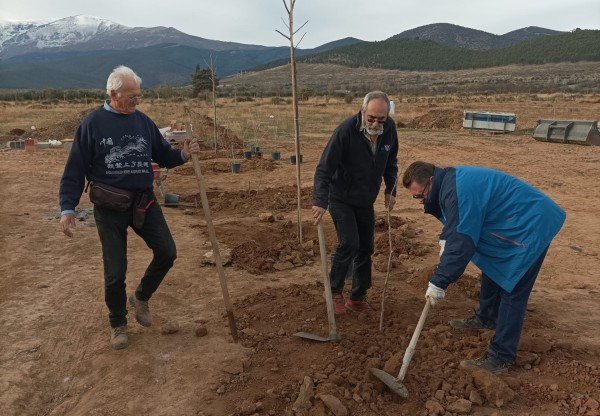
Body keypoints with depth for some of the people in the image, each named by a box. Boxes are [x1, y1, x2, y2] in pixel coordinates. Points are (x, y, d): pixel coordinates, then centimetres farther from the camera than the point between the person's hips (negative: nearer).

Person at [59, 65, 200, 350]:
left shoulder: (143, 121, 5)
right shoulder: (93, 123, -7)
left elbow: (162, 155, 11)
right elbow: (75, 169, -6)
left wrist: (183, 155, -10)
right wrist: (67, 207, -13)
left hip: (144, 202, 4)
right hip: (109, 208, -4)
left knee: (167, 253, 2)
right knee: (115, 270, 4)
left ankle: (141, 297, 29)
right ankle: (118, 324, 27)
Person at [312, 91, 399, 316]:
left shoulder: (389, 128, -9)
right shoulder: (346, 130, -26)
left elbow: (391, 162, 9)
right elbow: (324, 168, -26)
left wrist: (390, 190, 4)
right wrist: (320, 201, -33)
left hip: (366, 200, 6)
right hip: (341, 198, -5)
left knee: (366, 247, 8)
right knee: (349, 244, -15)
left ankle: (358, 298, 22)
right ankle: (335, 291, 8)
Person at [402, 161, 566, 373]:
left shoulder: (458, 191, -30)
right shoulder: (450, 180, 3)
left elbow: (461, 243, -31)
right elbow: (457, 225, 18)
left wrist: (438, 282, -25)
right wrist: (445, 240, 0)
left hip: (531, 226, -11)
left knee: (512, 290, -8)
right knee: (491, 270, 23)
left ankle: (499, 358, -2)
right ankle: (486, 318, 44)